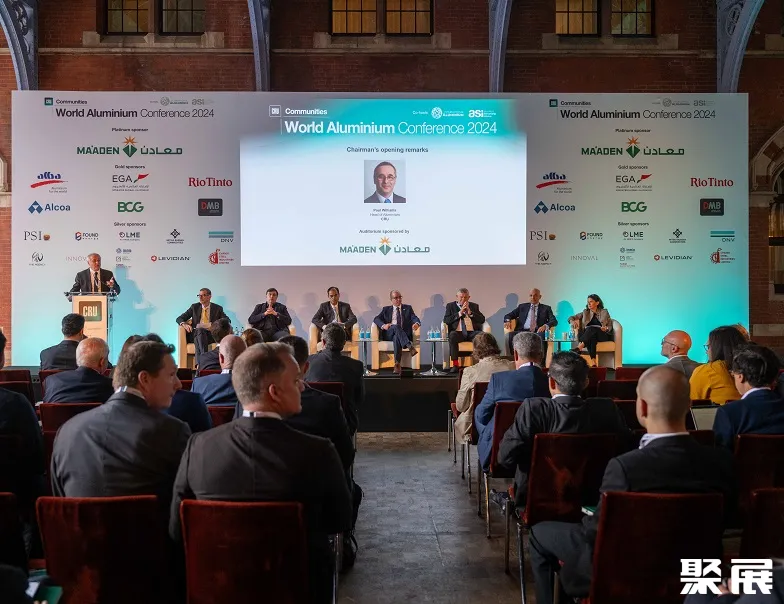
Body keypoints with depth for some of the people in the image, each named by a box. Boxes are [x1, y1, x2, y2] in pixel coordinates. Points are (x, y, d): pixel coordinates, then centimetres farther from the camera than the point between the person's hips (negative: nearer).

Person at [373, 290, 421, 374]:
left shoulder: (408, 308, 19)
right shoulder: (386, 309, 20)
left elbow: (414, 318, 3)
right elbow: (376, 319, 7)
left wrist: (417, 323, -23)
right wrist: (383, 325, -16)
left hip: (404, 334, 0)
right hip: (388, 334, 0)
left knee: (397, 337, -37)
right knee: (396, 327, -35)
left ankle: (397, 364, -41)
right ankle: (410, 347, -47)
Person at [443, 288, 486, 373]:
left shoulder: (474, 306, 20)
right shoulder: (451, 306, 16)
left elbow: (482, 320, 7)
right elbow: (446, 320, 0)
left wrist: (470, 312, -5)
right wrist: (460, 313, -7)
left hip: (472, 332, 1)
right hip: (458, 332, -1)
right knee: (452, 335, -36)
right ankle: (455, 365, -31)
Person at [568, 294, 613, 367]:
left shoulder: (604, 312, 16)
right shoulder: (585, 312, 22)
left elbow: (610, 325, 10)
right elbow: (571, 317, 18)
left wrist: (606, 328, -14)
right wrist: (572, 322, -7)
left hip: (602, 335, -1)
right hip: (587, 335, 1)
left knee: (592, 328, -37)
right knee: (591, 338, -39)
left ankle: (579, 347, -59)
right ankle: (593, 362, -57)